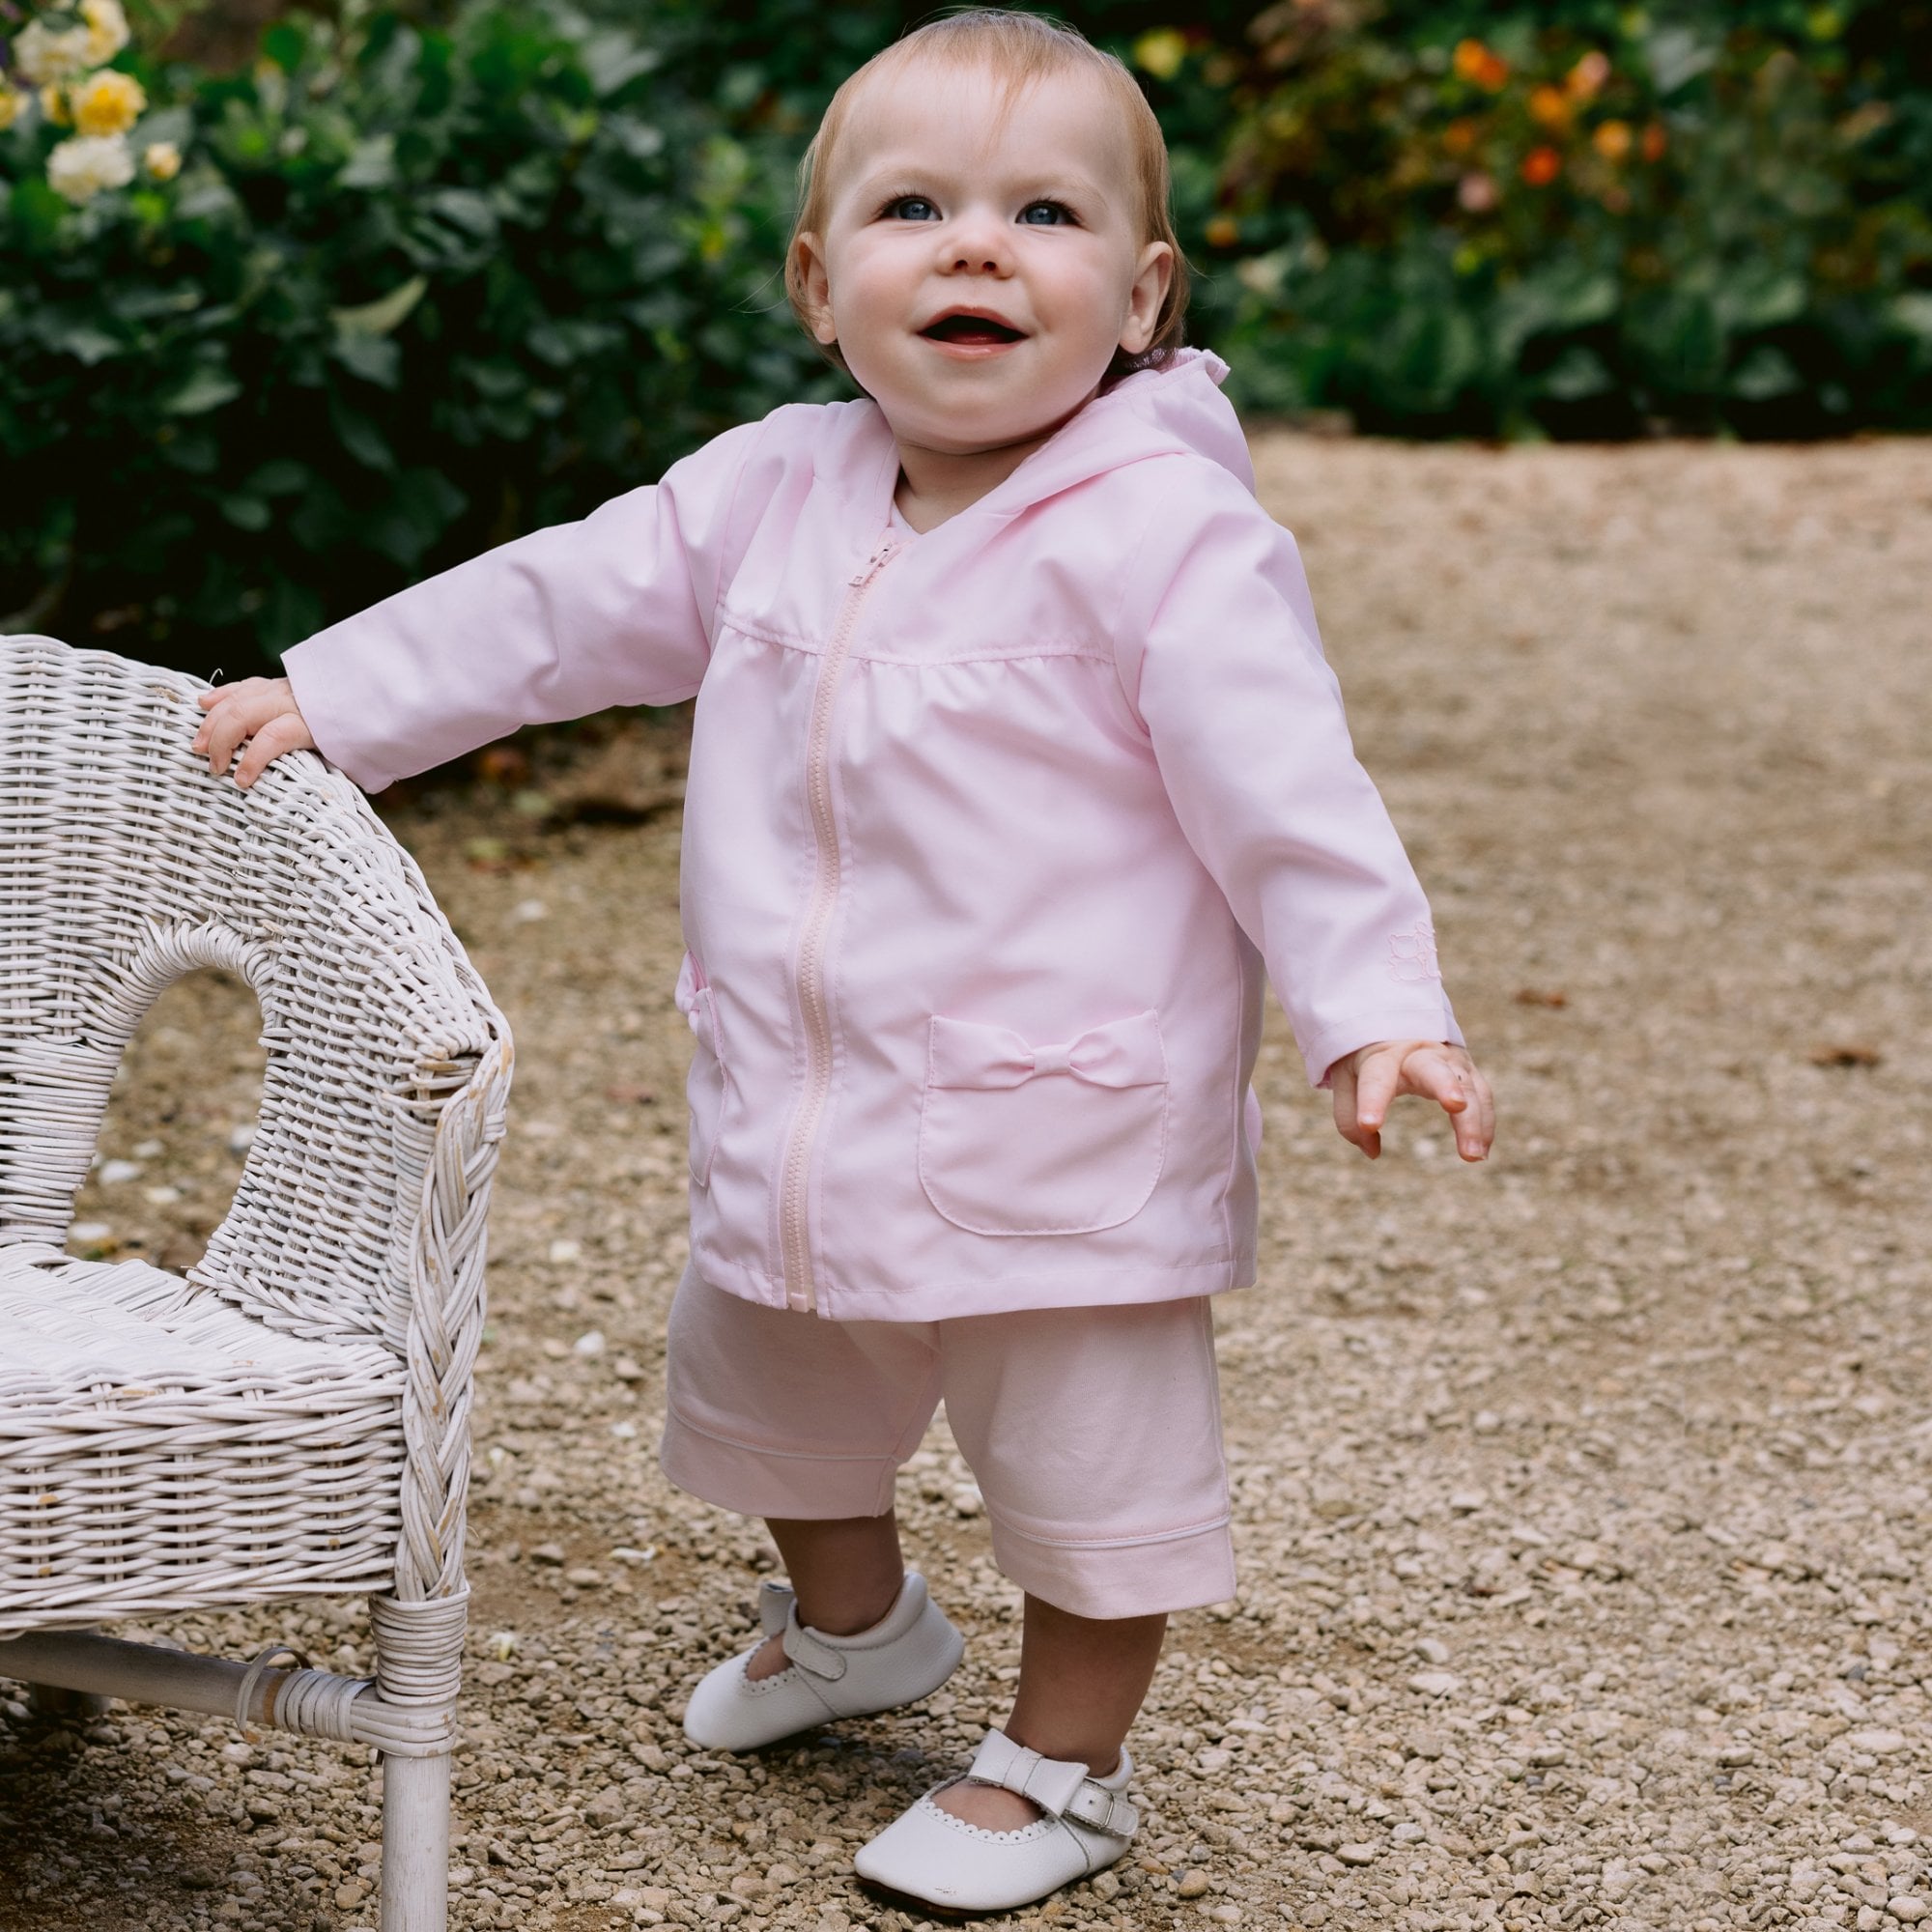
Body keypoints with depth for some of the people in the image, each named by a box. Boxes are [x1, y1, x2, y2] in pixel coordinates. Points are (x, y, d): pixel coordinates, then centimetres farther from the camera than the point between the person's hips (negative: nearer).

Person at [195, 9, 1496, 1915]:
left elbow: (1284, 788, -20)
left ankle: (1064, 1763, 30)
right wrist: (330, 698, 12)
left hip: (1070, 1144, -6)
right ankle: (852, 1623, 54)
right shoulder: (772, 489, 1)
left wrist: (1374, 1010, -28)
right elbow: (557, 604, 11)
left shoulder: (1161, 534, -17)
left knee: (1090, 1465, 6)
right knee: (760, 1380, 27)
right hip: (801, 1120, 7)